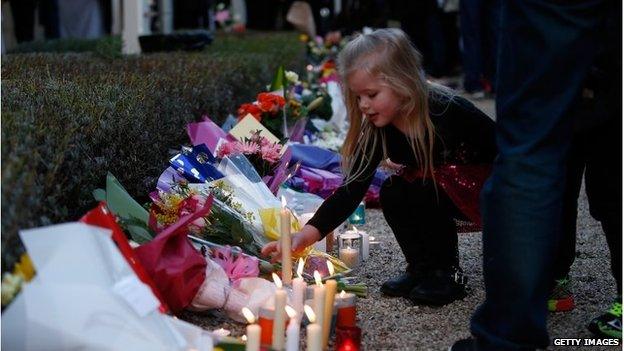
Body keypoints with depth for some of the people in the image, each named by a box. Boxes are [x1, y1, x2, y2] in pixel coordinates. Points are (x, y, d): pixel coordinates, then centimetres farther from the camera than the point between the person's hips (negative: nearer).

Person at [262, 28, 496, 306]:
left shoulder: (448, 111, -30)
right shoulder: (377, 132, -15)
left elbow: (503, 148, -19)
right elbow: (352, 189, -19)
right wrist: (306, 235, -30)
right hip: (433, 193, 6)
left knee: (424, 191, -30)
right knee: (392, 194, -19)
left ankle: (446, 273, -12)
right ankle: (424, 269, -3)